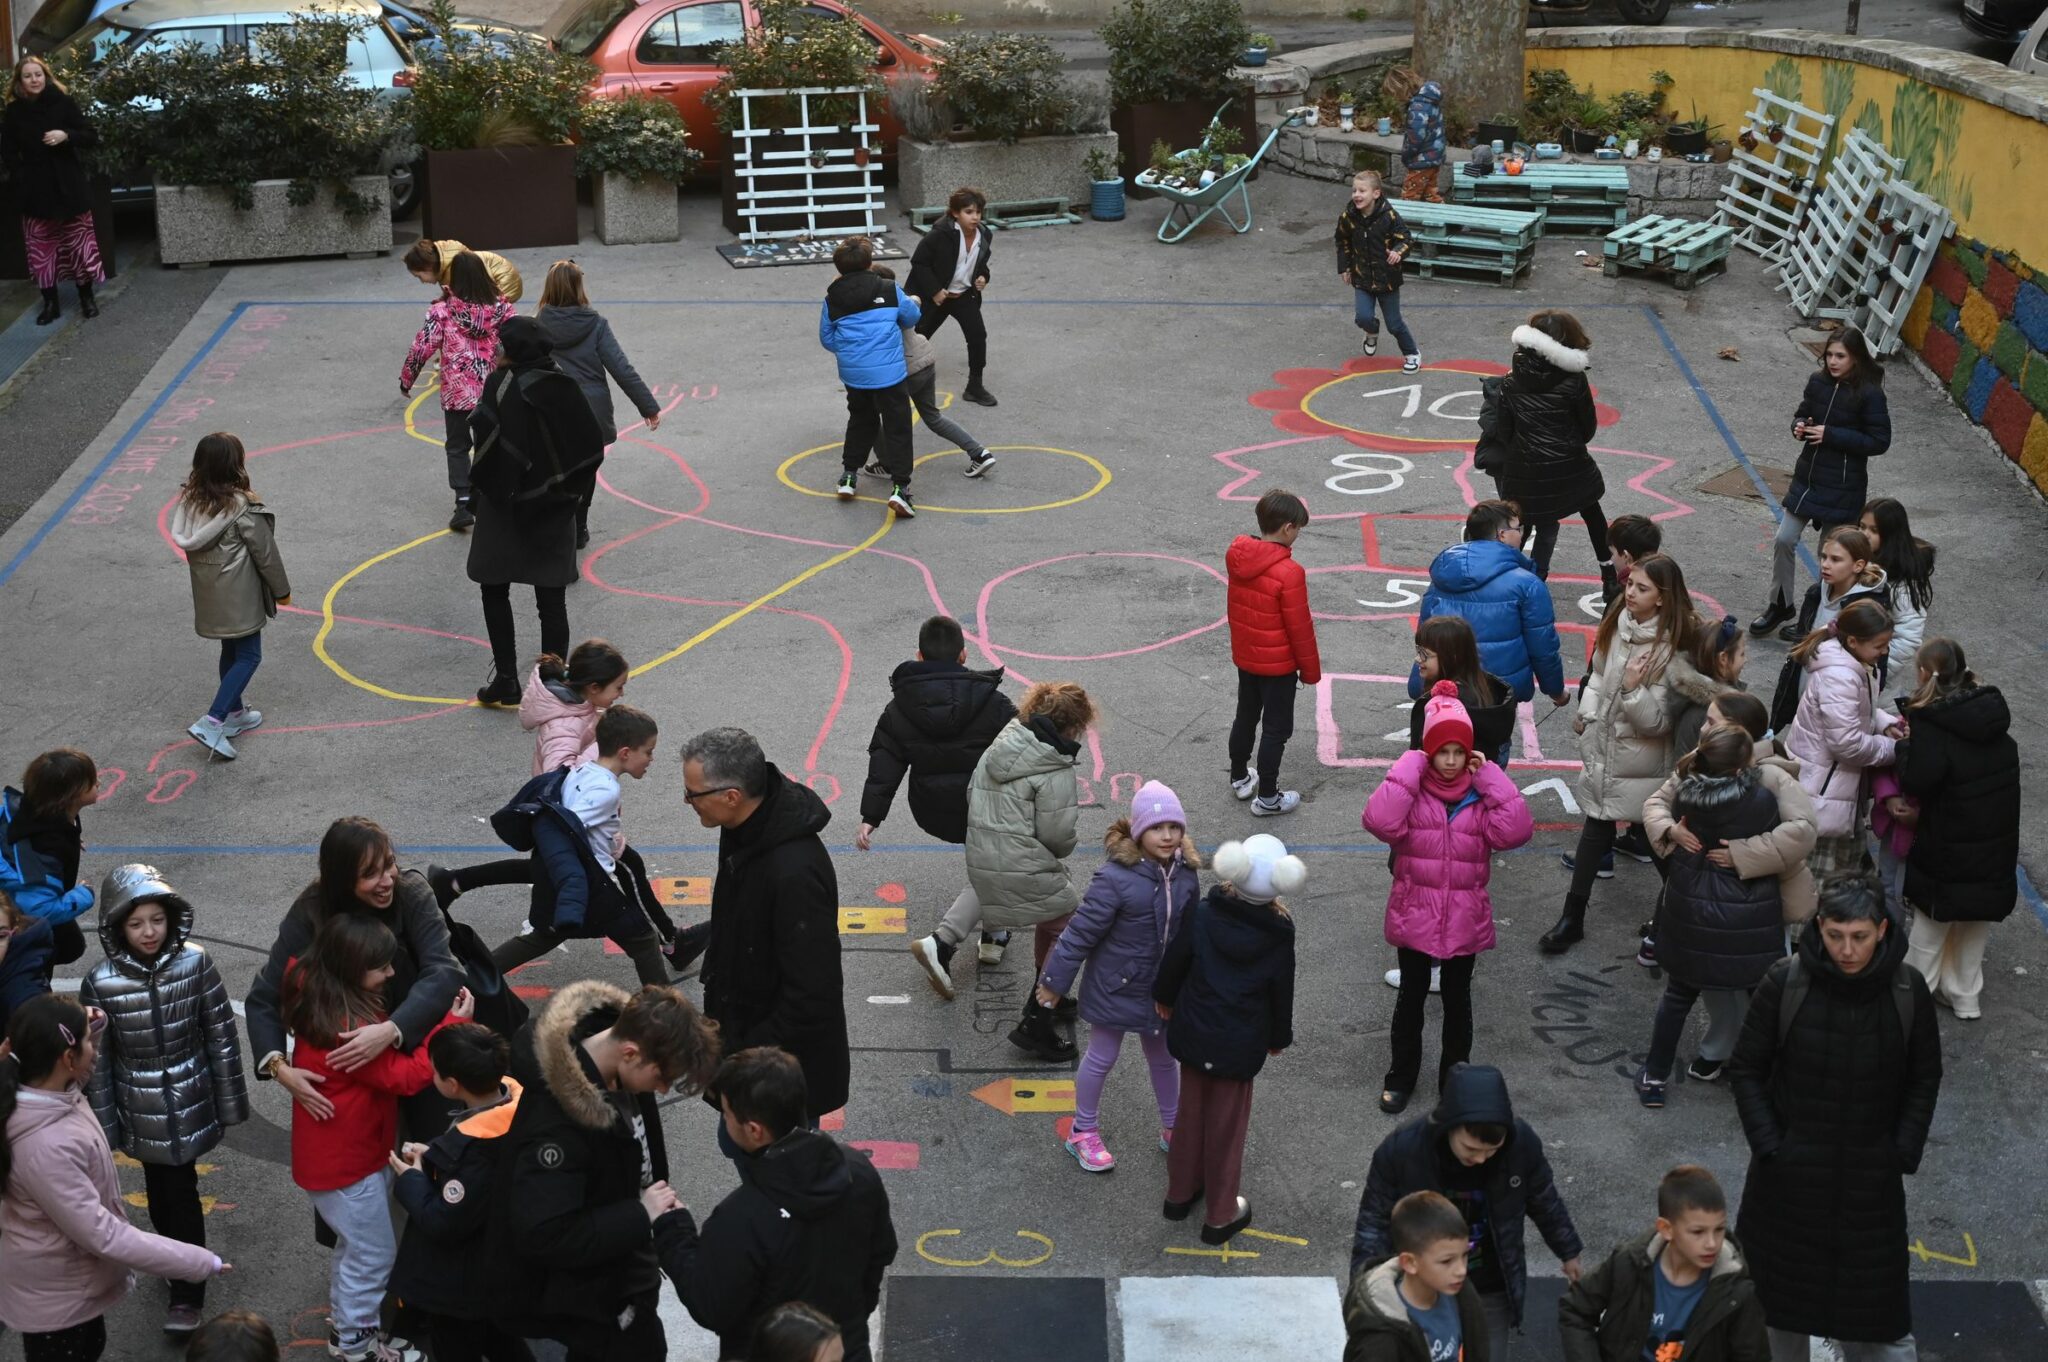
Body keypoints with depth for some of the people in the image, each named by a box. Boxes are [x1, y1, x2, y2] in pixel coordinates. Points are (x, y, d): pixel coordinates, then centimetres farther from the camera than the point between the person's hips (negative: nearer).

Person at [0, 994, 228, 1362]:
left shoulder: (55, 1094, -12)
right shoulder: (46, 1147, -39)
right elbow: (101, 1234, -33)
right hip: (56, 1299, -9)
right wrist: (200, 1262, -27)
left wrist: (91, 1028, -6)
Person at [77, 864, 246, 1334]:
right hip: (141, 1112, 1)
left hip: (189, 1105, -1)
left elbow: (222, 1036, -4)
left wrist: (230, 1103, 0)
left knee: (179, 1192, 2)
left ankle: (187, 1293, 17)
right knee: (162, 1192, 14)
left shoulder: (195, 963, -13)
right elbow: (96, 1060, -5)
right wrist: (104, 1128, -1)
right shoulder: (101, 983, -13)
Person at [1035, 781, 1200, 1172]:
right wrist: (1054, 981, -13)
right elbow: (1081, 932, -21)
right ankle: (1084, 1133, 33)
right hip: (1115, 987, -5)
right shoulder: (1116, 878, -29)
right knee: (1101, 1059, 14)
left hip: (1162, 988, 5)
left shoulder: (1185, 874, -10)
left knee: (1164, 1058, 23)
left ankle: (1173, 1131, 42)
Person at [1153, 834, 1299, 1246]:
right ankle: (1220, 1215, 24)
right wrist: (1279, 1037, 14)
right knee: (1226, 1124, 11)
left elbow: (1175, 960, -4)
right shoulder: (1279, 935, -18)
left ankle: (1180, 1193, 38)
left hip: (1193, 1033, 2)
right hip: (1241, 1044, -2)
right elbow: (1281, 992, -4)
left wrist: (1164, 997, 17)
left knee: (1191, 1112, 21)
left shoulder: (1203, 914, -17)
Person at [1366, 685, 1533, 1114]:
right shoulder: (1411, 790, -9)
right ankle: (1402, 1075, 29)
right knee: (1412, 997, 12)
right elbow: (1381, 821, -29)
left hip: (1464, 921, 1)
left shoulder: (1481, 794, -3)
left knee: (1457, 999, 16)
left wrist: (1489, 774, -17)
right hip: (1415, 917, -1)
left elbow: (1515, 831, -20)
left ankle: (1454, 1076, 32)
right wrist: (1410, 767, -23)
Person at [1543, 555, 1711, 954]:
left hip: (1640, 762, -6)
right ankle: (1572, 918, 21)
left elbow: (1656, 722, -22)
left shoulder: (1668, 650, -22)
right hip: (1604, 747, 6)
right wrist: (1587, 714, 8)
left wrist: (1634, 689, -36)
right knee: (1596, 828, 13)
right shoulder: (1619, 621, -4)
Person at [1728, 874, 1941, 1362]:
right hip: (1790, 1170, 0)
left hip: (1870, 1175, 0)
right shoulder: (1785, 982, -15)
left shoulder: (1908, 991, -11)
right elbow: (1746, 1069, -5)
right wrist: (1769, 1145, -9)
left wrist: (1904, 1153, -4)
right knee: (1778, 1285, 15)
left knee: (1873, 1295, 6)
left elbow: (1925, 1079, 2)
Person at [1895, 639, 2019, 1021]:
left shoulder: (1931, 723, -22)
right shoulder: (1991, 710, 0)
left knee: (1932, 921, 12)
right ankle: (1965, 997, 33)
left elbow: (1917, 781, -25)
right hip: (1998, 842, 6)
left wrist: (1906, 744, -8)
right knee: (1975, 925, 20)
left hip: (1950, 847, -6)